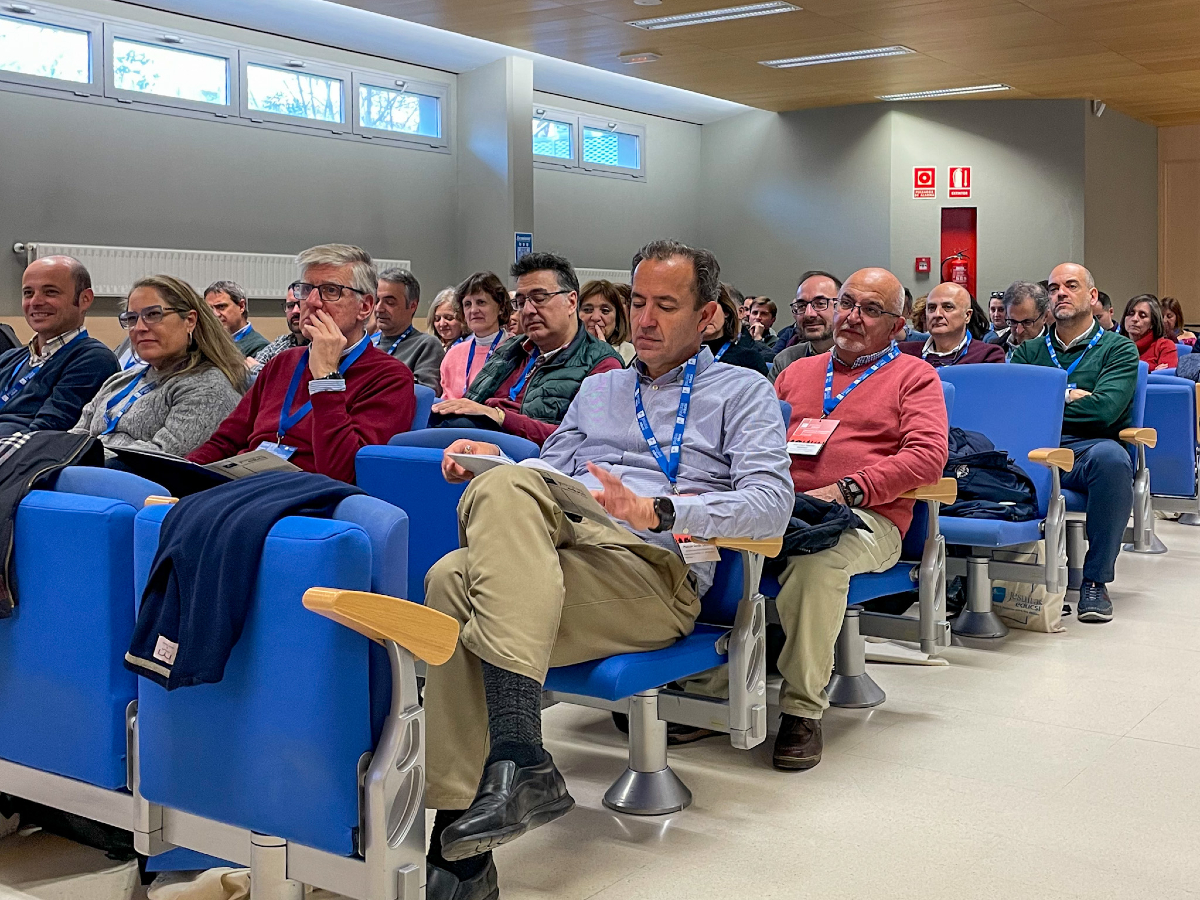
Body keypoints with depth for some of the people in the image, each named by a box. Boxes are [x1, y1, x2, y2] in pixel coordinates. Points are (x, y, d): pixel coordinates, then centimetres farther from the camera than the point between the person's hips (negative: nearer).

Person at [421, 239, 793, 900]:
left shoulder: (742, 392, 16)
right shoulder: (597, 391, 34)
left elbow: (772, 502, -2)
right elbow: (548, 480, 25)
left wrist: (656, 511, -17)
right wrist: (494, 463, 1)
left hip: (658, 570, -4)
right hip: (562, 544, 5)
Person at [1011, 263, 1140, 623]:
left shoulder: (1118, 348, 14)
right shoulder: (1029, 351, 24)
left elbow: (1104, 410, -5)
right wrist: (1068, 396, -2)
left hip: (1086, 449, -1)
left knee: (1111, 457, -40)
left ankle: (1095, 580, -26)